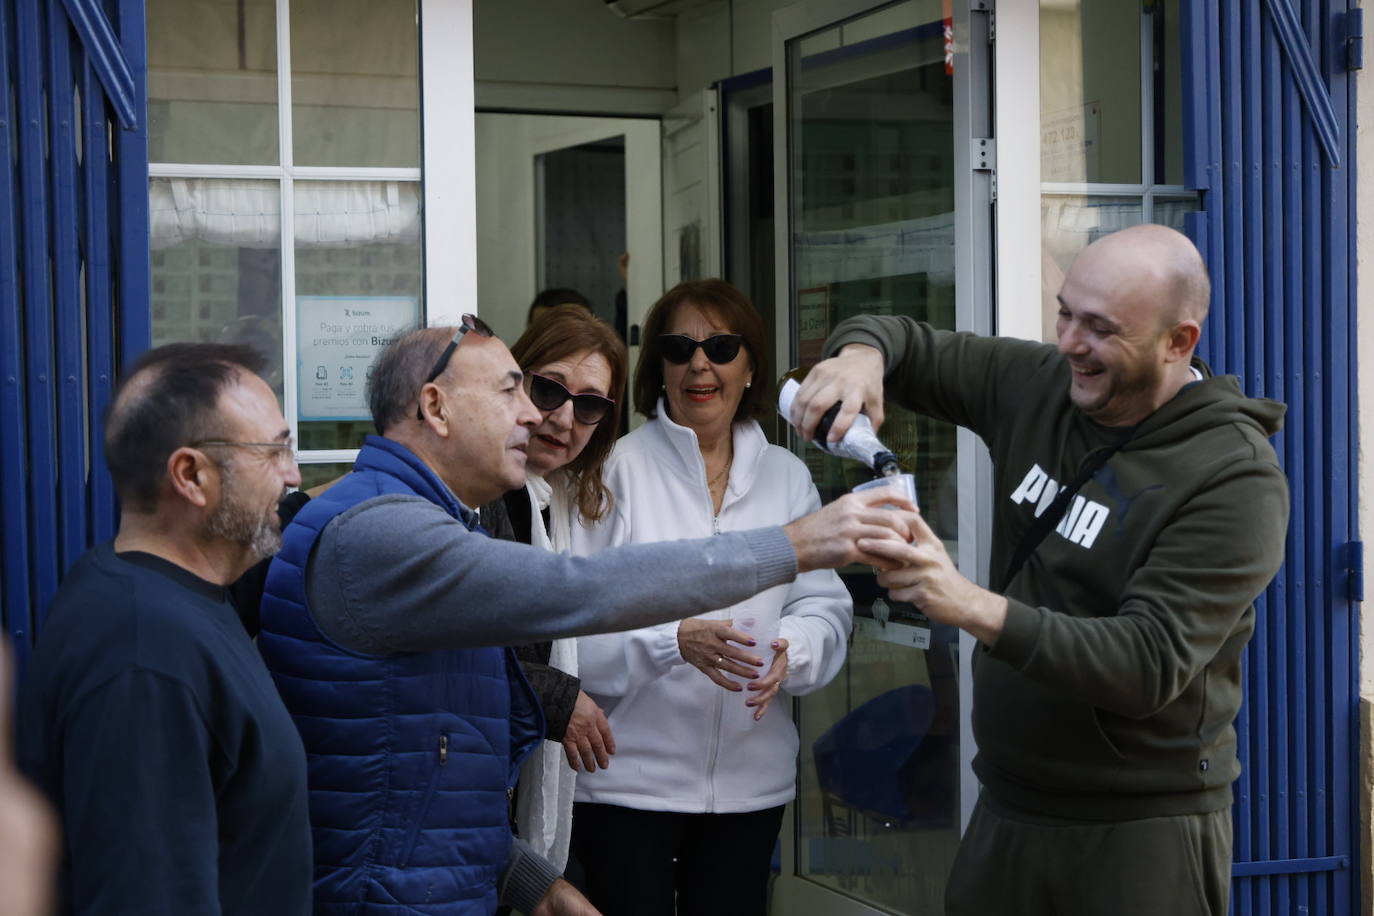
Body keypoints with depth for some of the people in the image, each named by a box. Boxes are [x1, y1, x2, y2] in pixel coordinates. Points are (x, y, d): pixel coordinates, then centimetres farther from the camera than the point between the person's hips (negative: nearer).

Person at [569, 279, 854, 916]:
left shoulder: (787, 476, 9)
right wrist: (677, 641, -26)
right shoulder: (619, 468, -5)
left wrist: (789, 650, -16)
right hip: (627, 783, -4)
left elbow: (825, 606, 5)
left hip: (750, 781, 4)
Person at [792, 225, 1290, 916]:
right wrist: (861, 352, -12)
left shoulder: (1234, 479, -17)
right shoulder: (1038, 386, 1)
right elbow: (912, 346, 13)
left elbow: (1149, 665, -25)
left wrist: (973, 607, -36)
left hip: (1142, 833, -6)